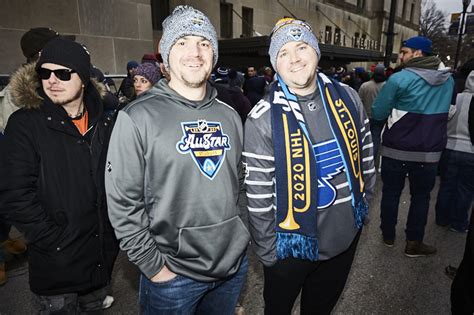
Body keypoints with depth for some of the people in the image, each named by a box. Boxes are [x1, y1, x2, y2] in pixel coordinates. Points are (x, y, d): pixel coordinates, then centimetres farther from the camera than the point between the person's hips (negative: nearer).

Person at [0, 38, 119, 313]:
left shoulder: (103, 123, 1)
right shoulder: (25, 124, -12)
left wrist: (114, 232, 1)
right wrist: (58, 242, -16)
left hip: (103, 256, 4)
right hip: (56, 264, -4)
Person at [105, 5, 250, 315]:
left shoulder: (229, 115, 3)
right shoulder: (138, 117, -13)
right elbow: (123, 203, -12)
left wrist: (244, 233, 7)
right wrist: (154, 266, -11)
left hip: (235, 264, 5)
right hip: (174, 273, -4)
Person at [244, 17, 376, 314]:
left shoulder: (348, 97, -5)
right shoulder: (263, 119, -19)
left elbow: (366, 155, 8)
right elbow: (259, 197, -15)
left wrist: (364, 204, 12)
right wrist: (268, 252, -9)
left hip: (347, 236, 4)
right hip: (292, 246, -3)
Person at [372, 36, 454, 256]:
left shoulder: (400, 79, -14)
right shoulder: (448, 79, 5)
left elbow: (377, 113, -9)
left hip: (396, 149, -3)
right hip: (429, 152, 4)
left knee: (391, 193, 13)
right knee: (421, 196, 15)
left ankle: (388, 235, 28)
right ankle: (414, 243, 23)